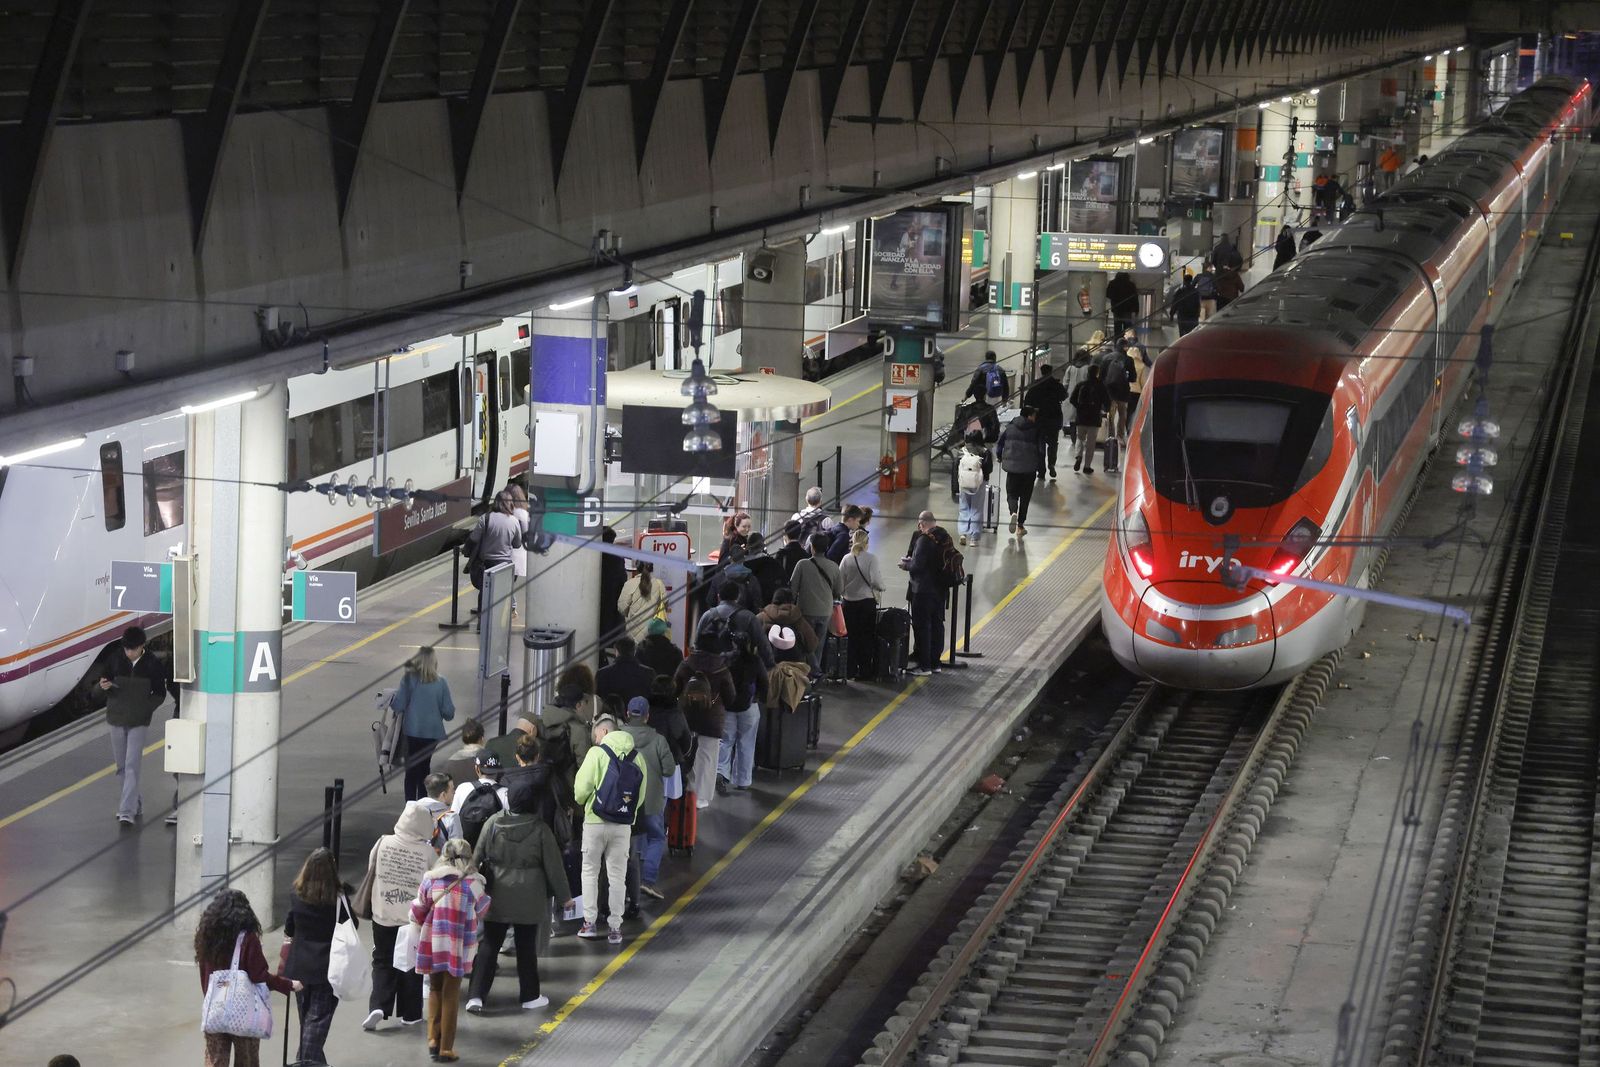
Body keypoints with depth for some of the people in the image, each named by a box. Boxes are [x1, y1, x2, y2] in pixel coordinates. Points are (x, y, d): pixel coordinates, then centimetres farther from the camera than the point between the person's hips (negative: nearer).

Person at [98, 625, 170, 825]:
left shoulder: (153, 664, -7)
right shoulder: (115, 659, -3)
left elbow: (160, 694, 0)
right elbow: (102, 683, 6)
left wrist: (145, 709, -15)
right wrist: (103, 686, -18)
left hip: (139, 721, -3)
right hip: (116, 718, 3)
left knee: (132, 766, -11)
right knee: (121, 766, 11)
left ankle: (127, 812, -14)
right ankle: (136, 803, 27)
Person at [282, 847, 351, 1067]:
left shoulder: (296, 895, -4)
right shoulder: (339, 896, -12)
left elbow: (289, 929, 6)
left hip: (299, 966, 3)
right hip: (328, 966, -3)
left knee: (306, 1017, 18)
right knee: (318, 1019, -1)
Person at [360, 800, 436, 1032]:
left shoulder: (383, 843, -9)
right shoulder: (428, 852, -14)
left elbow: (371, 871, 4)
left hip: (384, 916, 1)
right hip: (414, 918, -1)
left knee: (383, 963, 12)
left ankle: (377, 1006, -5)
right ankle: (410, 1013, 18)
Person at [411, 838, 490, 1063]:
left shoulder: (430, 880, -2)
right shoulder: (472, 883, -8)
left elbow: (417, 914, 2)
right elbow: (481, 910, 8)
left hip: (431, 944, 2)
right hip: (457, 947, -2)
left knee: (435, 990, 20)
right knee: (451, 995, 7)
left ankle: (433, 1040, 17)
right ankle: (446, 1048, 9)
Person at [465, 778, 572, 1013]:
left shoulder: (493, 823, -6)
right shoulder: (540, 829, -12)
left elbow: (477, 857, 1)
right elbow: (553, 866, -5)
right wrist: (564, 895, 8)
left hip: (496, 897, 2)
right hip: (529, 899, -2)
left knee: (489, 944, 7)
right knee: (526, 946, 11)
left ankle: (476, 996, 0)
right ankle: (530, 996, 20)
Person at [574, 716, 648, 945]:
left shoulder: (597, 753, -8)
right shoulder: (636, 757, 3)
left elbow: (582, 787, -10)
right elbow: (641, 794, 3)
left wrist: (581, 802, 11)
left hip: (596, 821, -3)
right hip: (623, 824, 3)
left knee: (590, 871, 11)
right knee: (617, 876, 8)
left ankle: (590, 922, 8)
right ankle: (615, 927, 7)